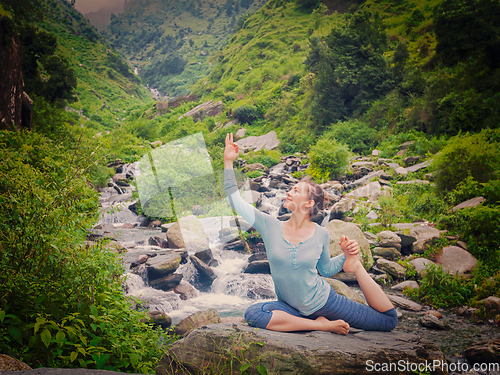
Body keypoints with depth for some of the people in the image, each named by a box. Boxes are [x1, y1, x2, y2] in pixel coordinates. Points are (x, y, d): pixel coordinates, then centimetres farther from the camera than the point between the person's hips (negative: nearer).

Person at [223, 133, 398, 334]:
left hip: (323, 300, -1)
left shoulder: (320, 234, -8)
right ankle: (321, 325, -22)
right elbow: (236, 200, -14)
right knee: (252, 314, -32)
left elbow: (325, 269, 8)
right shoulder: (270, 227, -9)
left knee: (389, 320, 1)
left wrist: (346, 257, -11)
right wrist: (228, 162, -16)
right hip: (290, 308, 1)